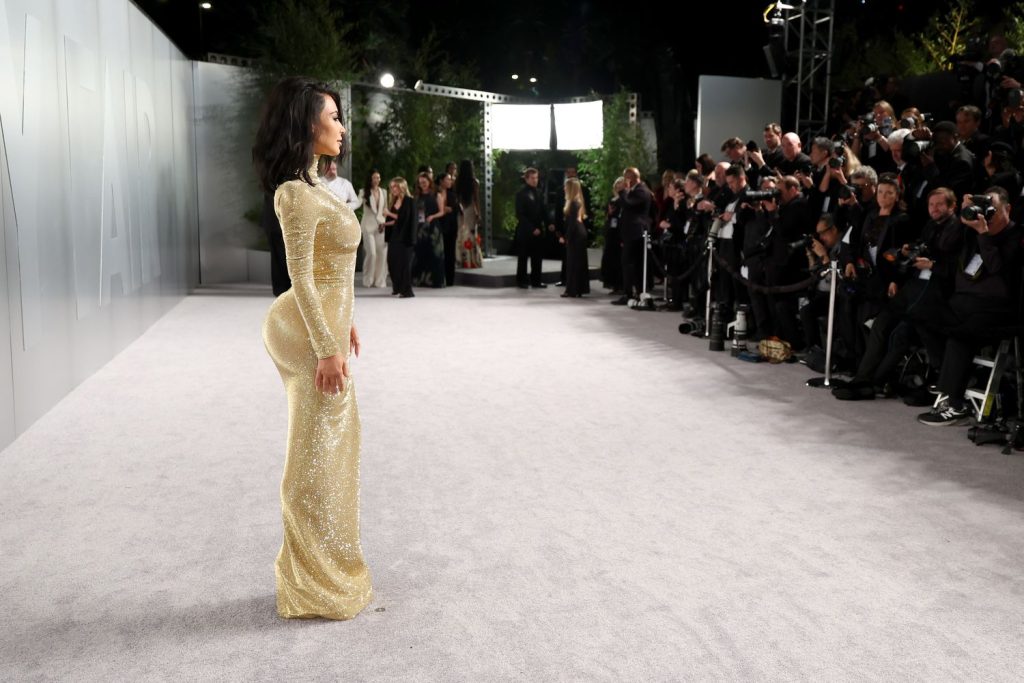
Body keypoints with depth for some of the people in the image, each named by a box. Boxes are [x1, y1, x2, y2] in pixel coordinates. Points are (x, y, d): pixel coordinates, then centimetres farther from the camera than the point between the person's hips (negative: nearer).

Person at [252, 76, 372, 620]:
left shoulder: (308, 185, 11)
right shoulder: (298, 193, -20)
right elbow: (300, 278, -22)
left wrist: (343, 320, 21)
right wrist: (328, 348, -21)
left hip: (322, 322, 10)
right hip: (311, 333, -10)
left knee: (330, 448, 19)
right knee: (316, 455, 1)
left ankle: (324, 566, 34)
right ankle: (316, 586, 16)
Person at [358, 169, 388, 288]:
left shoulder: (383, 192, 11)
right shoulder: (364, 192, -1)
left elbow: (385, 209, 15)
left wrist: (384, 222, 5)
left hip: (381, 225, 4)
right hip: (369, 225, -4)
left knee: (382, 253, -1)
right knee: (371, 253, -10)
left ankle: (380, 280, 8)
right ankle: (368, 280, 4)